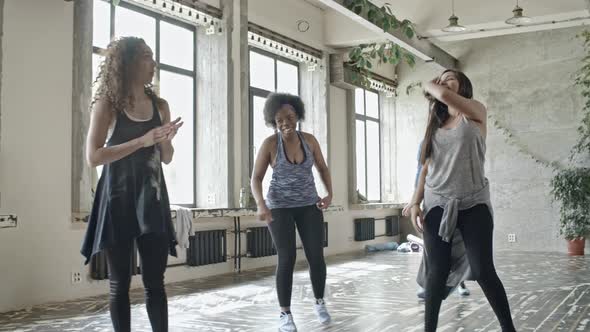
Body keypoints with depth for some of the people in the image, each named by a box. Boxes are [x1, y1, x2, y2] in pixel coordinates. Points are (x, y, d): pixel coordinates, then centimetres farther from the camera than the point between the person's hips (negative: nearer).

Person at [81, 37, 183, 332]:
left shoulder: (159, 106, 9)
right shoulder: (107, 105, -4)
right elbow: (93, 157, -13)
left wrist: (165, 140, -7)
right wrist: (142, 141, -18)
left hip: (152, 199, 3)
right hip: (118, 199, -3)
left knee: (155, 281, 2)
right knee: (120, 282, 3)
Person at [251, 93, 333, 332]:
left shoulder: (309, 140, -3)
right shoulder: (270, 143, -12)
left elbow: (322, 168, 10)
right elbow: (256, 179, -10)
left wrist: (330, 194, -5)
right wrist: (261, 204, -26)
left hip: (308, 206, 3)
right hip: (280, 207, -3)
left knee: (316, 257, -1)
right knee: (287, 259, -7)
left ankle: (319, 303, 22)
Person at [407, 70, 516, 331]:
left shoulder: (476, 112, 3)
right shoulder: (436, 124, 16)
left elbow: (444, 95, -16)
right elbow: (426, 167, 13)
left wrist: (429, 85, 6)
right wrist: (415, 202, 3)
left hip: (473, 204, -3)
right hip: (437, 205, 4)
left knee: (483, 271, -7)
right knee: (437, 272, 1)